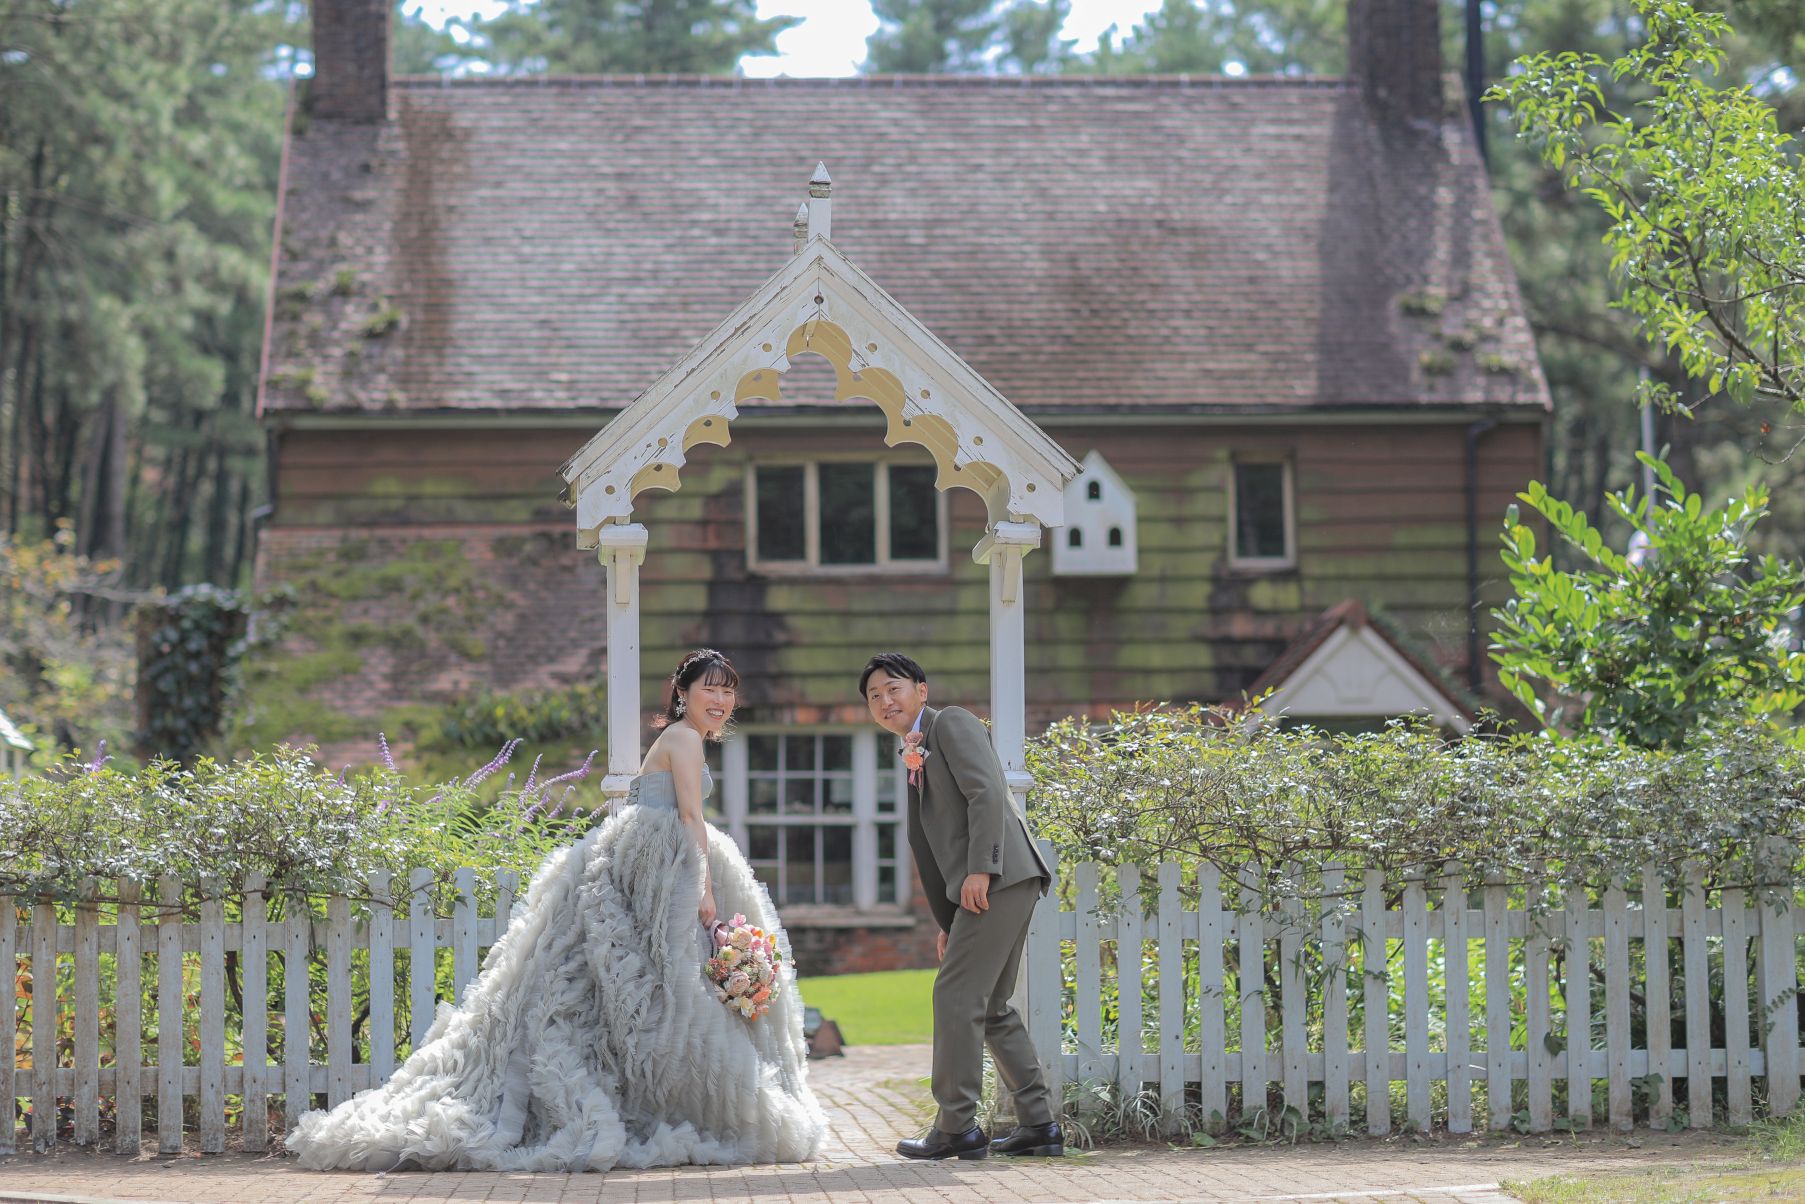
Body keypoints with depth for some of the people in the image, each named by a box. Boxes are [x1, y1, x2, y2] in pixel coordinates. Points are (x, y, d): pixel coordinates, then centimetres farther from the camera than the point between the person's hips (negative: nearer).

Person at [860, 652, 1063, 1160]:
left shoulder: (952, 723, -2)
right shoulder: (914, 757, 24)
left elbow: (987, 793, -16)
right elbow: (929, 846, 24)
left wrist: (981, 869, -22)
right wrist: (947, 921, 20)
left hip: (996, 879, -10)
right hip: (975, 889, 10)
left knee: (956, 996, -10)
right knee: (991, 1006, 12)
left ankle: (956, 1127, -7)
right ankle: (1038, 1124, 14)